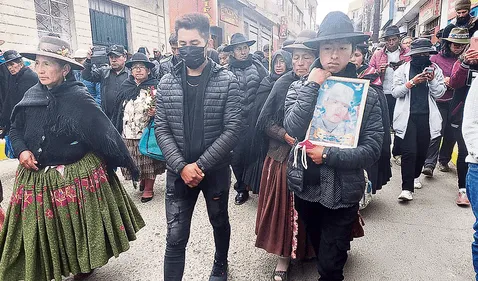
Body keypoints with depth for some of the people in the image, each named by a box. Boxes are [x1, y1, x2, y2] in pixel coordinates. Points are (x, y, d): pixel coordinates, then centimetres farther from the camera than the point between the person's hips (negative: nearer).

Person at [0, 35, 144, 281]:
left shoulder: (79, 98, -15)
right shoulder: (32, 96, 1)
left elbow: (105, 134, -15)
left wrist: (128, 164, -13)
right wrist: (22, 150, -6)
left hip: (78, 176, -4)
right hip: (36, 178, 5)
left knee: (81, 228, 12)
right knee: (39, 231, 15)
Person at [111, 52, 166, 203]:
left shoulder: (155, 86, -2)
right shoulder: (125, 87, 9)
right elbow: (118, 110, 13)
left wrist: (156, 112, -20)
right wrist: (116, 129, 10)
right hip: (129, 133, 4)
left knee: (149, 161, 4)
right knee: (133, 160, 10)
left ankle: (148, 188, 21)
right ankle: (142, 179, 36)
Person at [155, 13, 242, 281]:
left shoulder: (227, 81, -8)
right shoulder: (167, 83, 0)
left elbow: (232, 130, -14)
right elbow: (161, 129, -2)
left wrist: (200, 165, -17)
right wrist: (182, 166, -15)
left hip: (216, 170, 0)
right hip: (179, 172, 1)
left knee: (220, 222, 21)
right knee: (175, 237, 3)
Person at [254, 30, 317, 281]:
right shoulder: (283, 83, -1)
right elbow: (265, 121, -2)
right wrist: (287, 136, -14)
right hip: (282, 156, 1)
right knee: (283, 206, 6)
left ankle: (308, 249, 35)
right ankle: (284, 256, 22)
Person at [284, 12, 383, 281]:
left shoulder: (367, 95, -8)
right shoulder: (299, 87, -4)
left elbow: (372, 150, -13)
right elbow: (293, 130, -20)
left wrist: (327, 155, -21)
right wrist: (312, 87, -20)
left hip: (343, 193, -2)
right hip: (305, 188, 3)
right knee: (319, 250, 26)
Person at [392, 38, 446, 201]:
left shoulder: (435, 69, 9)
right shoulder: (403, 69, 2)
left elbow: (439, 93, 5)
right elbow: (395, 92, -6)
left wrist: (432, 80, -11)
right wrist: (413, 81, -18)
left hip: (426, 116, 3)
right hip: (408, 116, -3)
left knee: (422, 150, 10)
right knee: (409, 151, -10)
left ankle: (415, 176, 35)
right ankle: (407, 188, -7)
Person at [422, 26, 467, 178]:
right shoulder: (436, 58, 1)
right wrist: (443, 81, -13)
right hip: (440, 101, -3)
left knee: (451, 134, 10)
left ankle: (444, 160, 25)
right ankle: (429, 163, -8)